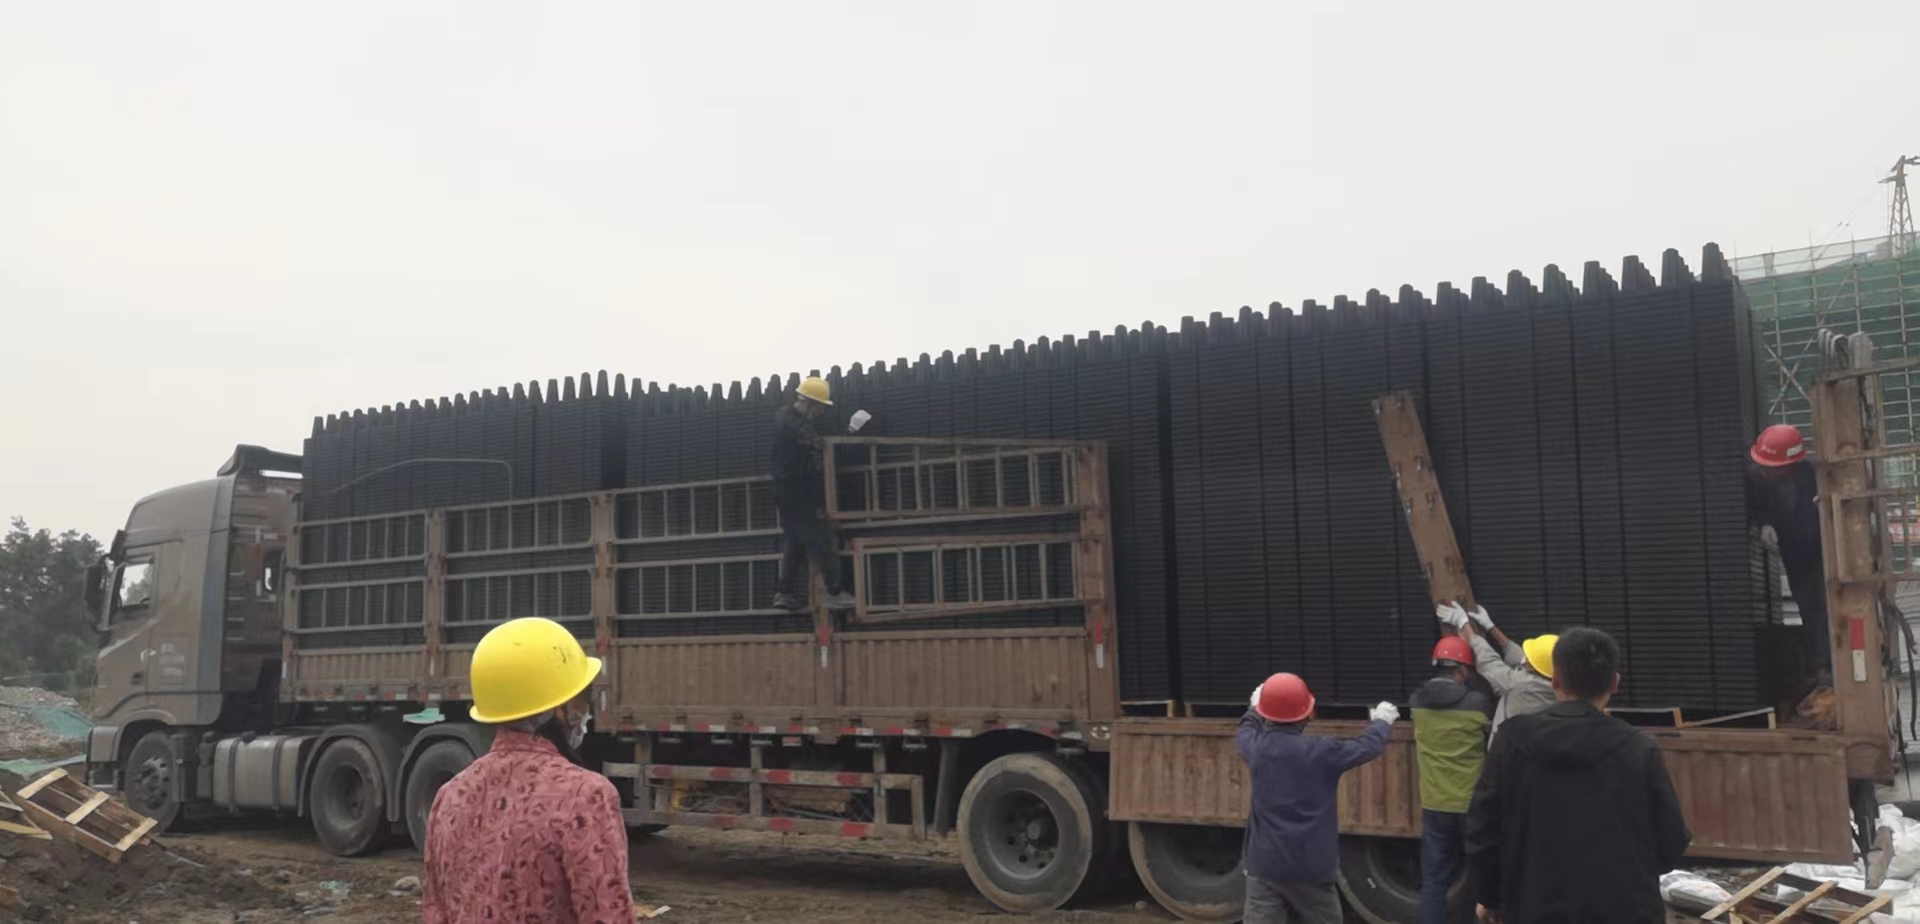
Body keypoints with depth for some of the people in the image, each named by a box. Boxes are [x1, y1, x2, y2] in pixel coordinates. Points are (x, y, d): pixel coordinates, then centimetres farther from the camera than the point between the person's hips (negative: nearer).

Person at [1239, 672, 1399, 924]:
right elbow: (1368, 746, 4)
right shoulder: (1320, 751, -11)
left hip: (1264, 863, 2)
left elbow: (1247, 728, 23)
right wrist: (1381, 721, 25)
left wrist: (1255, 709, 44)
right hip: (1310, 865, -2)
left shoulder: (1254, 746, -2)